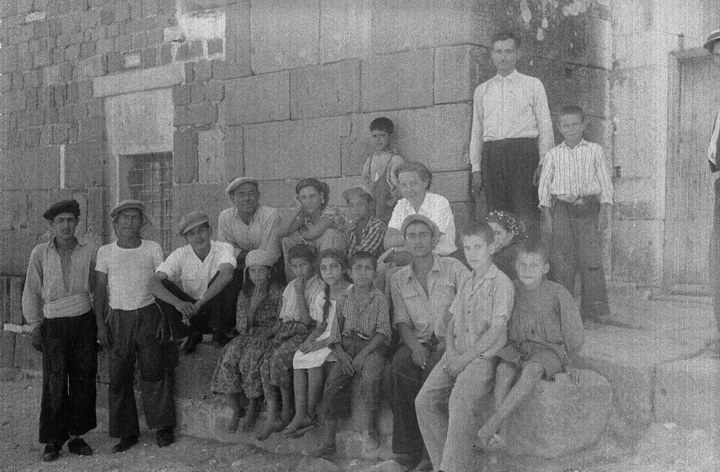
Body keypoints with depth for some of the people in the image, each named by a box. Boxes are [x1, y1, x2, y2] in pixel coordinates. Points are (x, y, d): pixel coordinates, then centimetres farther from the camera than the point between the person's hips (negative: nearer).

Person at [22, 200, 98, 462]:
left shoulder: (90, 251, 1)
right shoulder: (40, 253, -1)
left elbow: (99, 287, 12)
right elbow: (31, 292, 5)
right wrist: (34, 327, 1)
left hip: (84, 321, 1)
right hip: (53, 324, -1)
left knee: (83, 379, 4)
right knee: (54, 383, -5)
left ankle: (77, 436, 15)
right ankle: (53, 440, 6)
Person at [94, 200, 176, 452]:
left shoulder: (153, 249, 3)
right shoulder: (105, 252, 7)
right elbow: (100, 289, 8)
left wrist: (164, 319, -4)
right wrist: (100, 323, 0)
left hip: (148, 315, -2)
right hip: (118, 318, 2)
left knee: (154, 372, -6)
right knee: (119, 377, 1)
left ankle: (162, 427, 5)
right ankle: (127, 432, 10)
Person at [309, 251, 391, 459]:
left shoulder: (379, 298, 1)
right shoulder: (344, 299, 11)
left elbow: (383, 331, -7)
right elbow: (336, 330, 11)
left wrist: (363, 354, -16)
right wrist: (341, 353, -7)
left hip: (372, 346, -3)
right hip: (347, 346, 3)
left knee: (370, 377, -33)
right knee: (333, 382, -17)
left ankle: (367, 426, -13)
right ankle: (328, 441, -13)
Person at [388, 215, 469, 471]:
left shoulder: (453, 268, 4)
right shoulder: (398, 279, 13)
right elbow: (402, 321, 5)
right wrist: (415, 346, -16)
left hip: (448, 341, -2)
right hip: (417, 341, 2)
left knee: (433, 368, -34)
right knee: (400, 363, -31)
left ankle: (430, 451, -29)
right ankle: (406, 447, -27)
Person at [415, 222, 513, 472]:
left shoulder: (501, 283, -4)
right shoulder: (465, 283, 19)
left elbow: (496, 330, -11)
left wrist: (466, 357, -14)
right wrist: (450, 350, 1)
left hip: (484, 356, -7)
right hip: (457, 355, 7)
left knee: (459, 400, -31)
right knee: (425, 399, -12)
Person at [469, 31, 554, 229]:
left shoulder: (533, 85, 10)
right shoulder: (481, 90, 18)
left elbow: (545, 126, 6)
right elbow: (476, 131, 17)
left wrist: (543, 163, -6)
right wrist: (476, 169, 8)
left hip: (523, 152, -3)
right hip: (491, 153, 3)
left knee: (526, 214, -11)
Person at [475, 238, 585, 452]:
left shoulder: (557, 293, -6)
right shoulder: (512, 290, 4)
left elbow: (573, 331, 3)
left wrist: (568, 362, 8)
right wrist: (506, 350, 9)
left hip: (549, 349, -3)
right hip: (517, 348, 4)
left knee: (532, 369, -37)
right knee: (503, 369, -30)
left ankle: (490, 424, -42)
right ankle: (495, 434, -37)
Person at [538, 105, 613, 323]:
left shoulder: (594, 150, 9)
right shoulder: (553, 154, 10)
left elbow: (605, 182, 8)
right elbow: (544, 184, 9)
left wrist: (604, 211, -2)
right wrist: (546, 215, 1)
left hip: (589, 208, 0)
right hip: (562, 208, 1)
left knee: (591, 259, -5)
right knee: (562, 260, -1)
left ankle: (595, 307, 2)